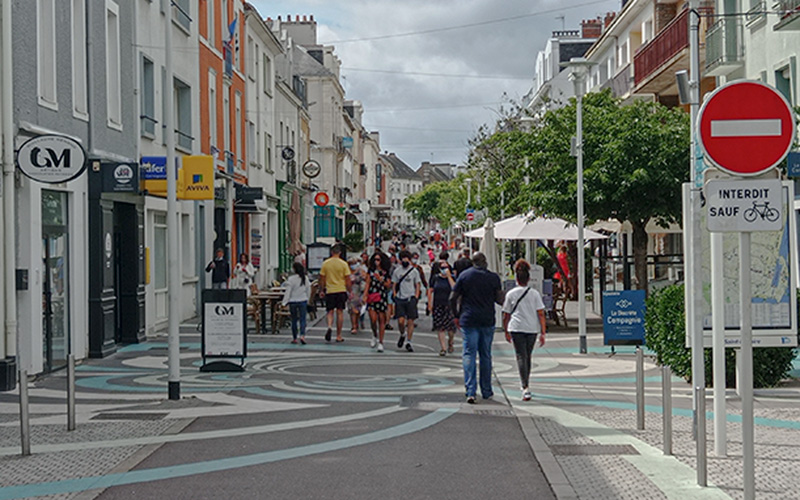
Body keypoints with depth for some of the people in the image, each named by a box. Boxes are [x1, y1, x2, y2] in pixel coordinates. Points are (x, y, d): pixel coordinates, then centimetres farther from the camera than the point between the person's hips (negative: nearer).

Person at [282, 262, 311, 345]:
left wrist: (285, 302, -5)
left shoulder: (291, 279, -11)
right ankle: (302, 335, -19)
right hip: (303, 301, 2)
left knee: (294, 320, 9)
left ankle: (294, 338, 14)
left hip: (293, 301, -2)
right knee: (302, 320, 0)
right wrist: (307, 300, 21)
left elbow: (288, 291, -9)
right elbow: (308, 290, 9)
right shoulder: (305, 278, 1)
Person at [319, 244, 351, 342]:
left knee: (330, 312, 8)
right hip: (341, 290, -1)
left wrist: (321, 290, 14)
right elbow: (347, 279, -4)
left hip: (329, 291, 1)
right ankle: (338, 336, 9)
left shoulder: (325, 263, -1)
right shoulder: (344, 264, -5)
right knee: (340, 312, 6)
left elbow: (322, 278, 3)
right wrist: (350, 291, 6)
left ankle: (329, 327, -22)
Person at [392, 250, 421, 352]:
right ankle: (402, 334, 21)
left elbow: (417, 285, 7)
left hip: (411, 299, -1)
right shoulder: (397, 270, 8)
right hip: (400, 299, 1)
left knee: (410, 321, -1)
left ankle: (408, 342, 8)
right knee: (401, 321, -9)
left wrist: (416, 298, -4)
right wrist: (395, 296, 1)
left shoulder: (414, 271, 4)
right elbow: (394, 285, 12)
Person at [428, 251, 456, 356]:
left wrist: (449, 276, -14)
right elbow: (430, 291, 11)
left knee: (451, 327, -3)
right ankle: (443, 348, 2)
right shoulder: (435, 278, 6)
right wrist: (430, 304, 7)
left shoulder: (452, 278, 2)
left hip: (449, 305, -1)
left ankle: (450, 343, 26)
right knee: (440, 327, -3)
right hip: (438, 305, 1)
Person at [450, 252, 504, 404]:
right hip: (487, 321, 1)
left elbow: (453, 298, -1)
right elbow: (500, 300, -2)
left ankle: (470, 392, -12)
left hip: (468, 321, -1)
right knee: (486, 356, 12)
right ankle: (486, 391, 18)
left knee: (469, 355, -1)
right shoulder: (493, 277, 0)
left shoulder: (464, 275, 0)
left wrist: (457, 315, 10)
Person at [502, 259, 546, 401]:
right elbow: (541, 314, -1)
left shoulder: (511, 294, 1)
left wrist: (506, 332, 17)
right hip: (532, 329, 2)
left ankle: (525, 387, -20)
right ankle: (526, 385, 31)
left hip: (517, 328, -2)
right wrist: (542, 333, 1)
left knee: (521, 357, -5)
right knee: (527, 356, 18)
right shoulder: (535, 293, 3)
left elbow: (506, 316, 6)